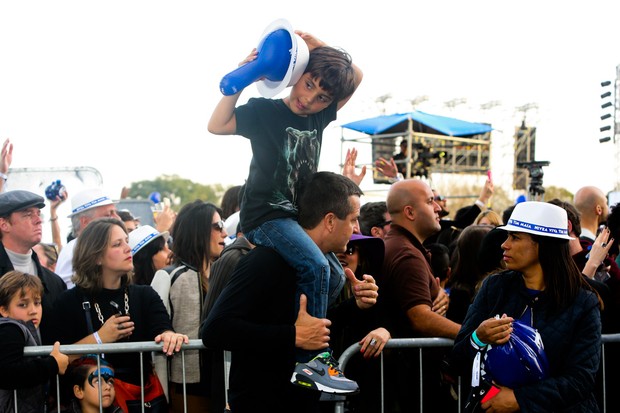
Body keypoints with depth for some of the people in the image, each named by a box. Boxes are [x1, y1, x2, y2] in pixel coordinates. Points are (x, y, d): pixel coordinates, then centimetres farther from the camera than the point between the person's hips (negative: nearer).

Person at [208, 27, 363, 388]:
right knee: (316, 267, -28)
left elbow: (357, 77, 14)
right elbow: (217, 125, -17)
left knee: (336, 277, 7)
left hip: (298, 215, 8)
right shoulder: (265, 110, -6)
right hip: (266, 214, -8)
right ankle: (308, 359, -28)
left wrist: (318, 45, -2)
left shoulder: (318, 117, 8)